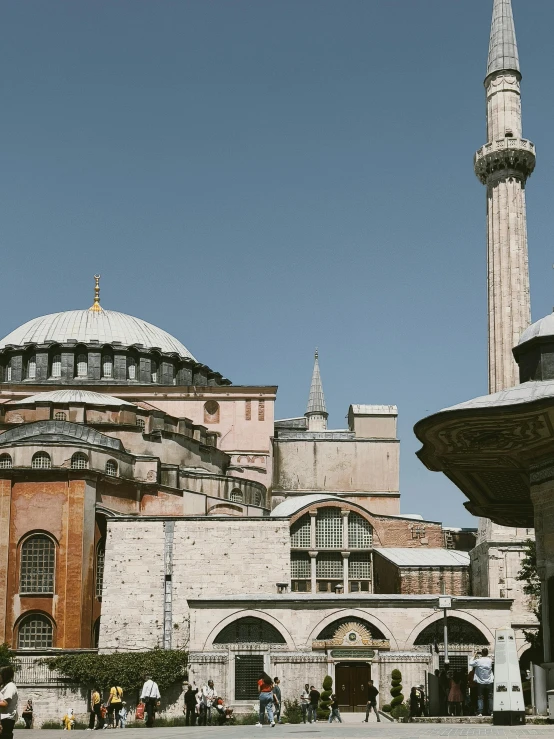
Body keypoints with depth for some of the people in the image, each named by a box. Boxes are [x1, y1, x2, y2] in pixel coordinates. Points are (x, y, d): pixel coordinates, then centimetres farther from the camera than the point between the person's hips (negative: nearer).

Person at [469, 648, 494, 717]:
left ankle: (480, 712, -5)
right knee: (490, 697, 9)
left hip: (480, 682, -1)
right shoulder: (490, 660, -5)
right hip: (489, 682, 1)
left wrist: (474, 656, 12)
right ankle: (491, 711, 4)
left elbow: (470, 663, 2)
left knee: (480, 697, 4)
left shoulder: (478, 661, -12)